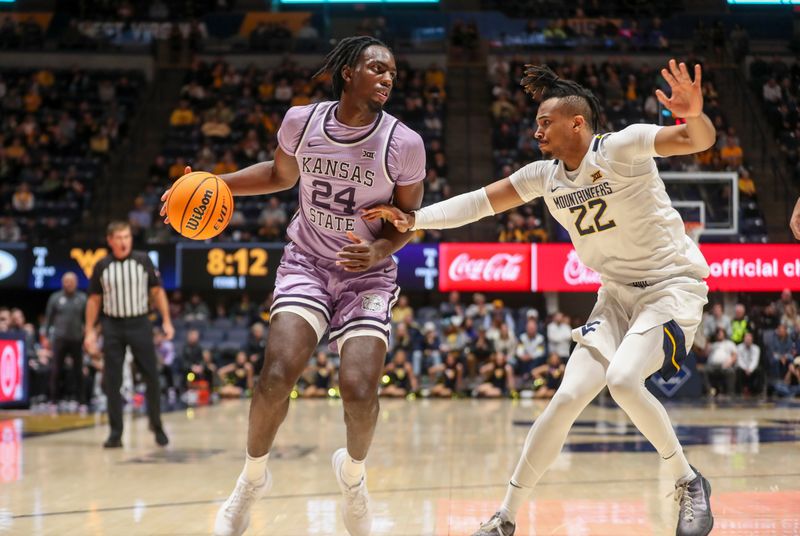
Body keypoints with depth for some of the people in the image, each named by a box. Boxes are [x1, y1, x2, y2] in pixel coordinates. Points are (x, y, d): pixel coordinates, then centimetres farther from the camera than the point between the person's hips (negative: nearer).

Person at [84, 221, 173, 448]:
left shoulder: (143, 261, 0)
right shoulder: (102, 266, 2)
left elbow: (157, 291, 5)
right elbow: (94, 300, 8)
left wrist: (166, 321, -1)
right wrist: (90, 331, 4)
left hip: (139, 323, 0)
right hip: (113, 326, 1)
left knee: (152, 378, -1)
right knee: (112, 382, -1)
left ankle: (156, 425, 15)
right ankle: (115, 432, 6)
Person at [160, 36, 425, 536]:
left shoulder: (404, 143, -14)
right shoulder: (302, 121, -8)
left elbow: (410, 219, -2)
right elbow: (281, 174, 13)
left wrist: (379, 251, -22)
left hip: (367, 275, -1)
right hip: (307, 263, 1)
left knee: (360, 391, -18)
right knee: (277, 375, -19)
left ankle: (353, 471, 17)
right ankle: (253, 478, 8)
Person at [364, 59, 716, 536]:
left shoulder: (622, 148, -17)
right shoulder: (545, 175, 4)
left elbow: (701, 140, -28)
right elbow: (482, 202, 6)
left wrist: (694, 115, -52)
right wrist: (415, 219, -5)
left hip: (674, 284, -6)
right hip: (619, 293, 6)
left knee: (622, 379, -29)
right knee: (569, 396, -6)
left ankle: (690, 483, -8)